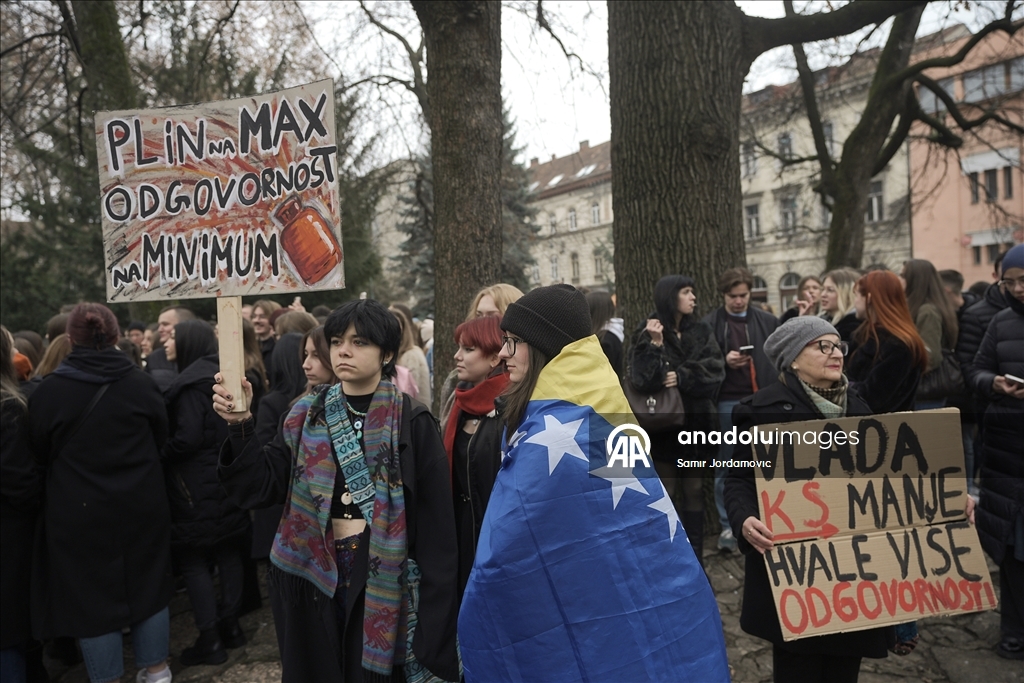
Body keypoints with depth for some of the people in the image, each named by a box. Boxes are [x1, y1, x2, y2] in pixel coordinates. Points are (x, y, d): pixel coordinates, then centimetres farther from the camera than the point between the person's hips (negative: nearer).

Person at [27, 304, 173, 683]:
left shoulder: (48, 390, -12)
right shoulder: (141, 382, -7)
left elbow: (39, 453, 1)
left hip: (79, 512, -2)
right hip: (142, 505, 2)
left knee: (91, 594, 11)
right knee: (148, 584, 16)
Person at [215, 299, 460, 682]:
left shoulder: (412, 423, -8)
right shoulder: (307, 415, 3)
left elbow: (436, 523, -9)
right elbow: (262, 487, -4)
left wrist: (434, 615, -11)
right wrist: (240, 425, -18)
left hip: (382, 582, -3)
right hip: (312, 576, 4)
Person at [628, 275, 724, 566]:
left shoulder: (701, 331, 6)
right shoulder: (647, 332, -6)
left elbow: (715, 369, -7)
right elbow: (643, 379, -18)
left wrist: (682, 378, -19)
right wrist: (655, 344, -28)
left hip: (696, 424, 3)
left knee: (694, 492, 10)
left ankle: (695, 558, 20)